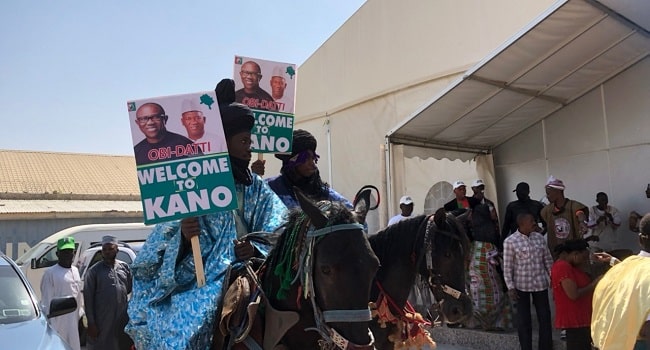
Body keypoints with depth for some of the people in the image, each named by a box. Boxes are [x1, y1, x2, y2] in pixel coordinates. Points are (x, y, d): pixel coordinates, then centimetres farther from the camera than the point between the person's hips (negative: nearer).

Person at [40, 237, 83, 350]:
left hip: (74, 320, 7)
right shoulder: (50, 273, -10)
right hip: (58, 322, -7)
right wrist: (50, 321, -12)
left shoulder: (75, 271, 12)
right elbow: (47, 300, -10)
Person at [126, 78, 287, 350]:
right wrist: (184, 237, -26)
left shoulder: (256, 188, 11)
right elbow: (165, 248, -4)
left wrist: (256, 248, -17)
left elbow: (277, 233, 3)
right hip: (202, 279, -4)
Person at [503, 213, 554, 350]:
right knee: (523, 319, 7)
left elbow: (548, 260, 9)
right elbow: (507, 267, -9)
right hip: (522, 286, -4)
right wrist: (510, 287, -10)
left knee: (545, 316, 11)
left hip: (540, 284, 4)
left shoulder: (539, 237, 1)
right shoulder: (510, 241, -12)